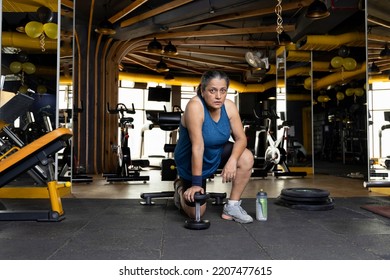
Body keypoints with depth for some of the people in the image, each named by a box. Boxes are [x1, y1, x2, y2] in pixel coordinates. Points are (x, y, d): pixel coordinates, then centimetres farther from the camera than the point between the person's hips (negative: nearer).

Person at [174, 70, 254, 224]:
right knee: (196, 213, -2)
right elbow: (198, 147, -34)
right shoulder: (195, 107, -32)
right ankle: (181, 187, 31)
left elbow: (241, 138, -13)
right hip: (191, 162, -5)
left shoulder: (229, 107, -16)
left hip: (217, 154, 5)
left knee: (246, 158, -21)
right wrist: (196, 183, -30)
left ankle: (232, 207, -6)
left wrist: (232, 160, -32)